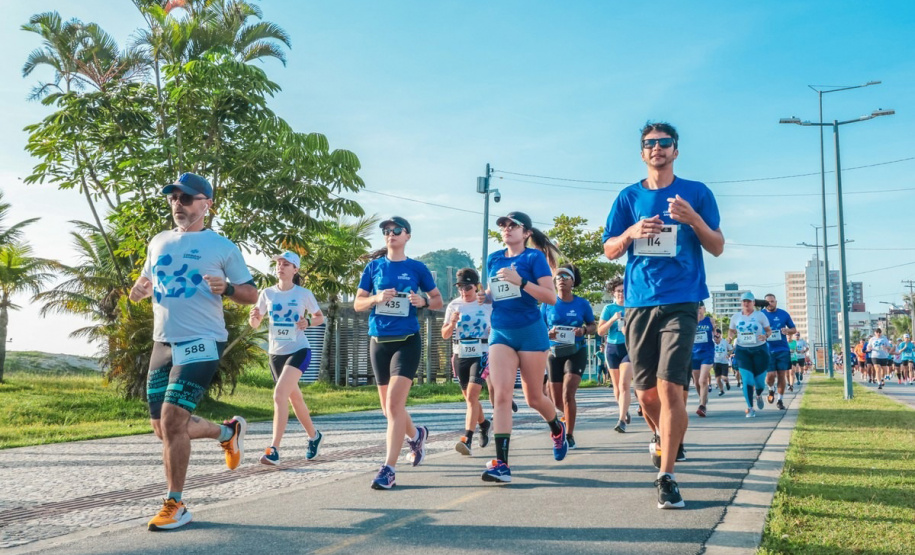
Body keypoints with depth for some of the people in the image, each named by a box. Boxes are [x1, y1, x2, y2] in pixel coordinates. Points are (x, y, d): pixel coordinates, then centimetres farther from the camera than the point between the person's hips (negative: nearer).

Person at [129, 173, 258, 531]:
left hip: (201, 343, -6)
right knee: (164, 428, 10)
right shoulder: (159, 242, 13)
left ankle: (175, 506, -1)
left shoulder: (222, 246, -2)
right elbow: (145, 281, 23)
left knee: (172, 420, -16)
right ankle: (228, 431, 36)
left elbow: (251, 295, 2)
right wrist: (138, 290, -2)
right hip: (163, 343, 7)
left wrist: (226, 288, -18)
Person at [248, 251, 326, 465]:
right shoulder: (267, 293, 1)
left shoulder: (304, 294, -5)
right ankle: (314, 436, 40)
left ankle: (273, 451, -21)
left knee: (279, 395, -22)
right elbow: (255, 325, 4)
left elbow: (320, 317, 7)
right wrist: (253, 316, -19)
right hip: (276, 353, 5)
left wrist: (308, 322, -15)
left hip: (299, 351, -4)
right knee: (294, 398, 17)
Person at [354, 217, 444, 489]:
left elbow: (438, 300, 9)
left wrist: (423, 301, -12)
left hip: (407, 341, -4)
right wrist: (377, 298, -13)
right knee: (388, 407, 13)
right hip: (378, 341, 4)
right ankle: (416, 434, 43)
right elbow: (357, 304, 6)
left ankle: (389, 469, -14)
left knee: (395, 403, -16)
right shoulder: (374, 267, 6)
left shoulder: (417, 268, 2)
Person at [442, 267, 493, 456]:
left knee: (472, 396, -17)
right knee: (469, 397, 14)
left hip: (481, 355, -4)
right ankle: (484, 424, 41)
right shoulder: (454, 306, 4)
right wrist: (451, 324, -16)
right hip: (460, 356, 4)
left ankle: (467, 440, -22)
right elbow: (445, 335, 3)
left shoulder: (488, 304, -1)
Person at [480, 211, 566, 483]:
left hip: (530, 332, -4)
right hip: (501, 333, 4)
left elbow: (551, 297, -12)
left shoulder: (534, 257, -5)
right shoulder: (494, 259, 10)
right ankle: (501, 463, -13)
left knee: (533, 397, 9)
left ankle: (558, 429, 42)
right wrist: (485, 297, -1)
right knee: (501, 394, -11)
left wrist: (520, 281, -24)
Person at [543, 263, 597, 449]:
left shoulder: (582, 304, -2)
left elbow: (593, 325, 7)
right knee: (557, 401, 7)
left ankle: (569, 436, -4)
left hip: (576, 352, -2)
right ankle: (570, 415, 41)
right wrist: (547, 334, -18)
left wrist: (584, 331, -14)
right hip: (554, 353, 2)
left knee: (568, 394, -16)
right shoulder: (548, 303, -1)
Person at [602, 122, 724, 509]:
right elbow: (609, 251, 11)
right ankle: (669, 442, 36)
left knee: (669, 387, -15)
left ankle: (666, 476, -6)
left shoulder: (697, 193, 7)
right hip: (638, 302, 3)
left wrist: (694, 219, -12)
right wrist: (631, 232, -10)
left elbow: (717, 248, 7)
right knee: (646, 393, 7)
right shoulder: (629, 197, 11)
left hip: (680, 301, -2)